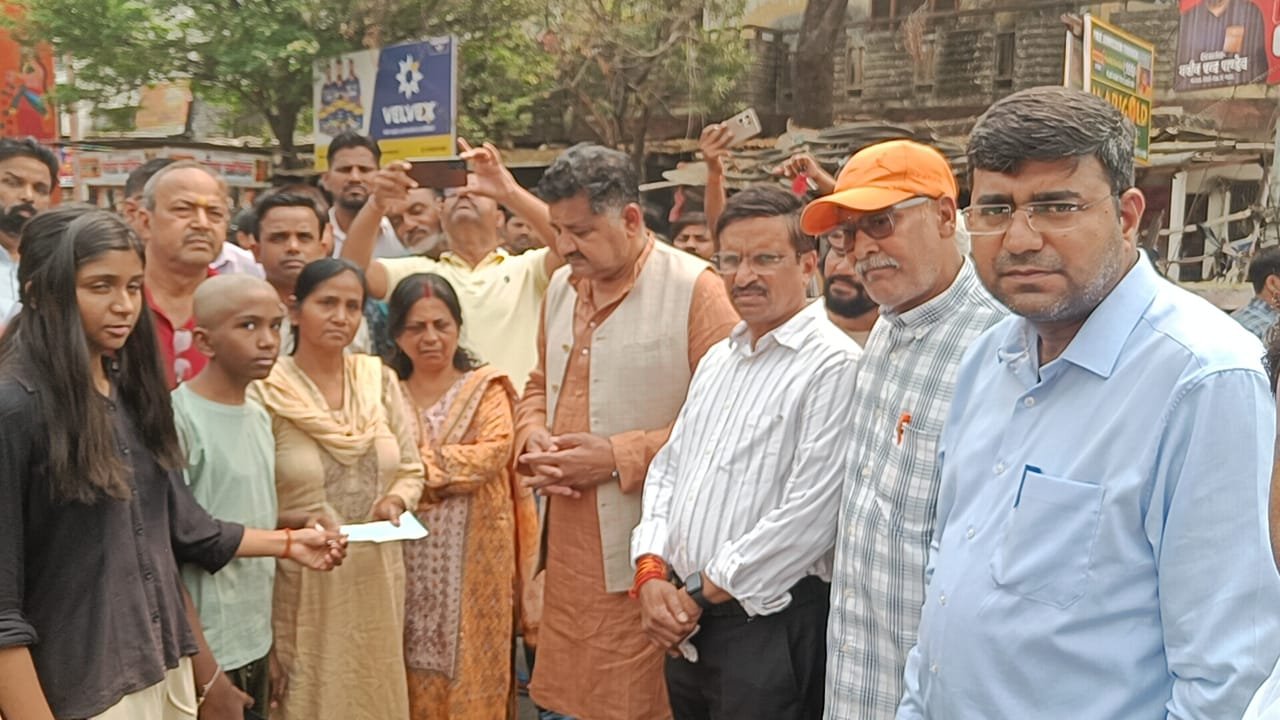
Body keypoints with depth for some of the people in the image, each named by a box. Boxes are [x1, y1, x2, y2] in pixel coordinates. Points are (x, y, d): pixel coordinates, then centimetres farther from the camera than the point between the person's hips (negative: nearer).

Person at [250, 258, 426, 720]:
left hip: (376, 580, 4)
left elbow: (411, 470, 9)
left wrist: (395, 501, -10)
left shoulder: (379, 379, 3)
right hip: (302, 584, -4)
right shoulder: (266, 391, -10)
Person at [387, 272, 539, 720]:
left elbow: (494, 452, -11)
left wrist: (419, 465, -11)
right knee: (411, 668, 5)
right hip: (407, 553, 2)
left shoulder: (486, 388, 4)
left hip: (474, 553, -1)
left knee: (469, 659, 3)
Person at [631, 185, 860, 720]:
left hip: (771, 627, -7)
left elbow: (809, 517, -21)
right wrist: (651, 573, -1)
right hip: (686, 626, 8)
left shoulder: (835, 365, -15)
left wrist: (702, 592, -12)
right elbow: (667, 470, 15)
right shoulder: (718, 360, 13)